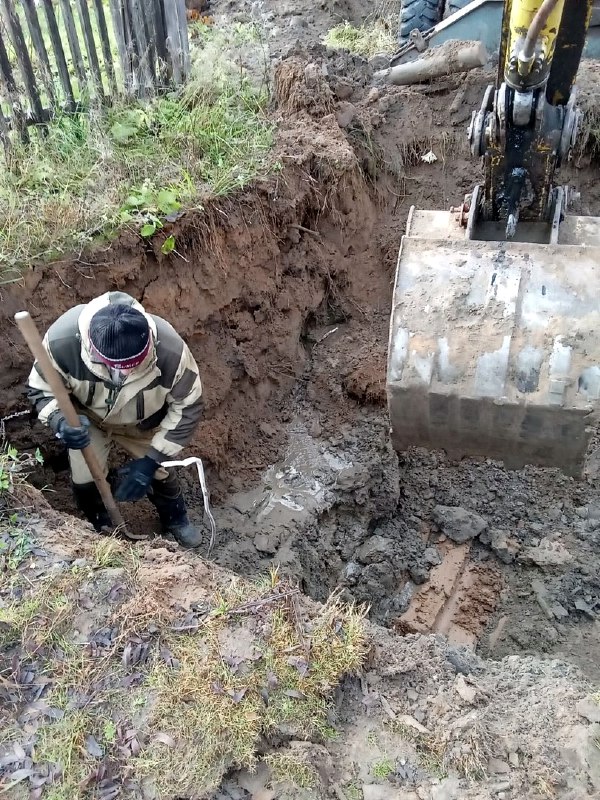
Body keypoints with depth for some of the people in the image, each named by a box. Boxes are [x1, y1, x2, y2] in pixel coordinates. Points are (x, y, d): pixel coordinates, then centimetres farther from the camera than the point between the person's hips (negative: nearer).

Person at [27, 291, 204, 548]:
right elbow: (41, 390, -20)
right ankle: (100, 528, 36)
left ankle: (175, 519, 47)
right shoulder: (62, 339, -40)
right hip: (88, 420, 0)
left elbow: (188, 407, -24)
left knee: (159, 474, 12)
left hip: (144, 424, 0)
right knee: (84, 482, -1)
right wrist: (61, 421, -44)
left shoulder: (170, 349, -41)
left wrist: (151, 460, -26)